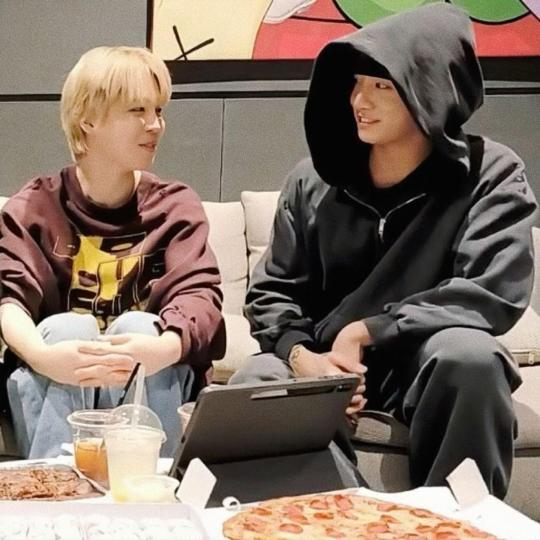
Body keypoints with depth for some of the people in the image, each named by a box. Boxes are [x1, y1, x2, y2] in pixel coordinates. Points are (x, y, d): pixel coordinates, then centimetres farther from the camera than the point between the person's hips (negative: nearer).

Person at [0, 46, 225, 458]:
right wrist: (43, 356, -37)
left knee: (138, 324, -28)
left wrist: (159, 349, -37)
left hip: (149, 383, 1)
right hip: (53, 389, 0)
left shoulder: (175, 206, 6)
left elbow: (200, 296, -13)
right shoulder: (34, 207, 4)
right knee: (66, 327, -29)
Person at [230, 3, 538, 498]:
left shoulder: (489, 175, -6)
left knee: (466, 355, -36)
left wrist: (365, 332, -18)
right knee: (252, 386, -29)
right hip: (325, 363, 2)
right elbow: (272, 292, 5)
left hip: (426, 364, -2)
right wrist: (302, 355, -18)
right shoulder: (313, 182, 3)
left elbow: (495, 293, -17)